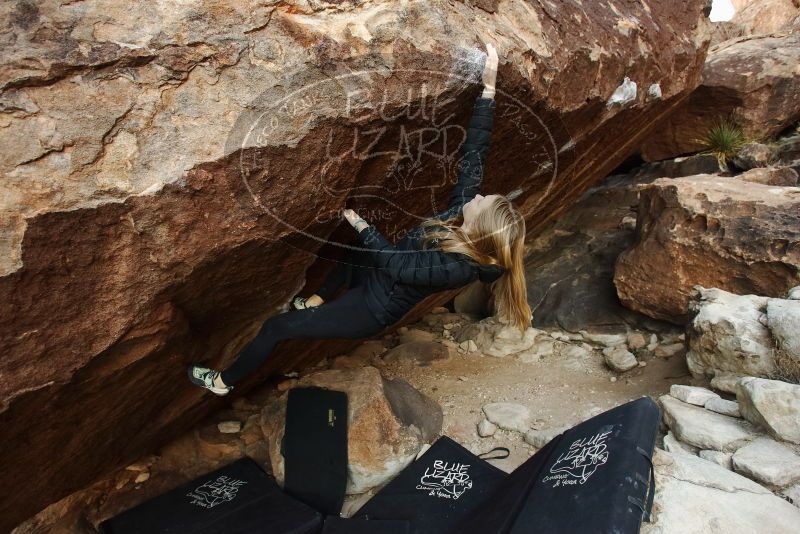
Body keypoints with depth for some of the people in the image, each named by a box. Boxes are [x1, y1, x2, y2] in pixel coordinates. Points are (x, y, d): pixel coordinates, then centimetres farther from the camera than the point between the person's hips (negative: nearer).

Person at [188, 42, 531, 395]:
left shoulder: (454, 267, -35)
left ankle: (224, 380, 25)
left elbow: (394, 261, -28)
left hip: (372, 310, -8)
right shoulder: (465, 207, -16)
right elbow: (474, 152, -14)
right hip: (377, 275, 8)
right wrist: (488, 87, -18)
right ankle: (316, 302, 39)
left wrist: (360, 225, -16)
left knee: (275, 327, -1)